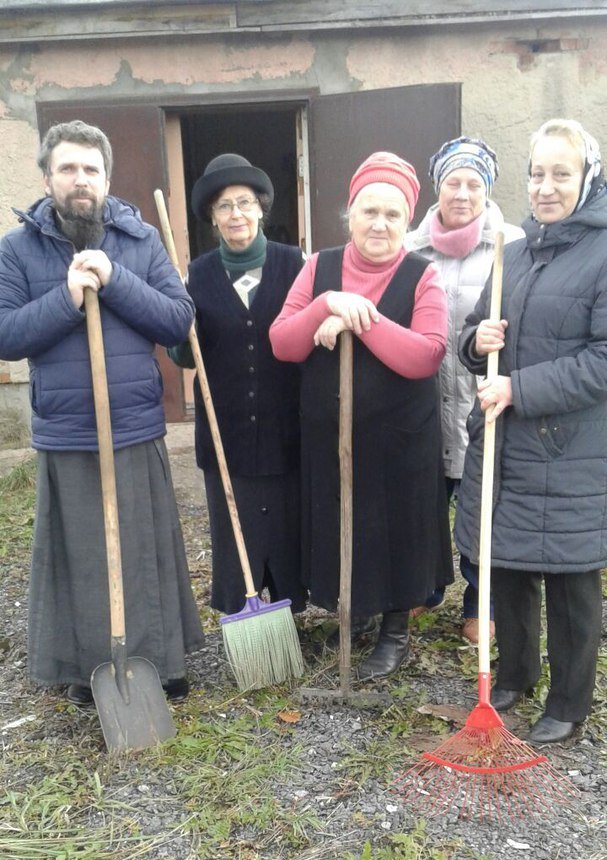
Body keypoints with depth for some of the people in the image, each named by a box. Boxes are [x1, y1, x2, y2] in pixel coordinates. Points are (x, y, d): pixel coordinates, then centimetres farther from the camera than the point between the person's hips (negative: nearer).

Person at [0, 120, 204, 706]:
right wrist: (67, 297, -19)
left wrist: (115, 281, -16)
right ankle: (87, 667, 30)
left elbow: (179, 321, -4)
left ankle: (161, 658, 30)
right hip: (65, 439, -1)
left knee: (149, 551, 12)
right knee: (80, 558, 10)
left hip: (138, 433, 1)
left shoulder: (141, 239, 3)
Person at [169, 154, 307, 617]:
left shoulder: (295, 264, -1)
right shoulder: (198, 274, 4)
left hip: (285, 430, -1)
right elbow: (184, 356, 4)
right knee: (236, 538, 8)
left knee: (288, 530, 10)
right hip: (227, 433, 1)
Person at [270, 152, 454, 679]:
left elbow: (425, 356, -20)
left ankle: (396, 631, 30)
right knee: (338, 526, 13)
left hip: (399, 437, -3)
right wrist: (329, 304, -20)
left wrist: (358, 319, -23)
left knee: (395, 528, 9)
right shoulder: (319, 268, 3)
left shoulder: (422, 276, -6)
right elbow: (282, 345, -5)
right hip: (328, 433, 3)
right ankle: (353, 607, 37)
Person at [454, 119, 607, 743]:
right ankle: (515, 672, 39)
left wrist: (519, 388, -19)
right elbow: (474, 335, 16)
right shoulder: (515, 251, 11)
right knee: (505, 565, 17)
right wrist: (479, 342, -7)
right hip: (502, 442, 6)